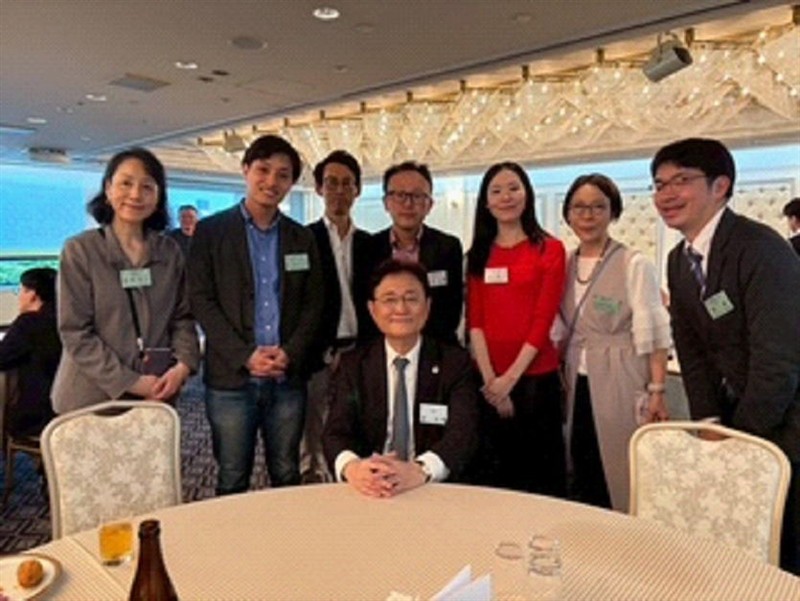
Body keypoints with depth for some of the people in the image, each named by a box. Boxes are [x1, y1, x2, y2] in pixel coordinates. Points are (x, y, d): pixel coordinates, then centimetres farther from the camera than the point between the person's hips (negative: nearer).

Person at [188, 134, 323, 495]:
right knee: (232, 481, 7)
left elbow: (313, 304, 9)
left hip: (288, 378, 3)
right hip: (231, 377, -2)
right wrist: (245, 356, -13)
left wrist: (290, 352, -8)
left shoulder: (302, 238, 11)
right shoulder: (211, 231, 2)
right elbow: (201, 300, -5)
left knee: (287, 477, 12)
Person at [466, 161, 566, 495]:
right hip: (488, 382, 3)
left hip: (534, 376, -3)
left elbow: (543, 320, -8)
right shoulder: (478, 254, 10)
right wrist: (490, 379, -9)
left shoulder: (550, 249, -1)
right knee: (496, 471, 14)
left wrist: (510, 377, -13)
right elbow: (474, 320, 1)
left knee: (542, 473, 6)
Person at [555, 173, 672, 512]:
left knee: (621, 481, 1)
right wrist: (560, 381, 9)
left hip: (620, 386, -5)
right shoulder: (564, 266, 8)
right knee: (582, 481, 13)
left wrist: (657, 392, -14)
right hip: (578, 387, 5)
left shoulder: (634, 265, -7)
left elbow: (655, 335, -9)